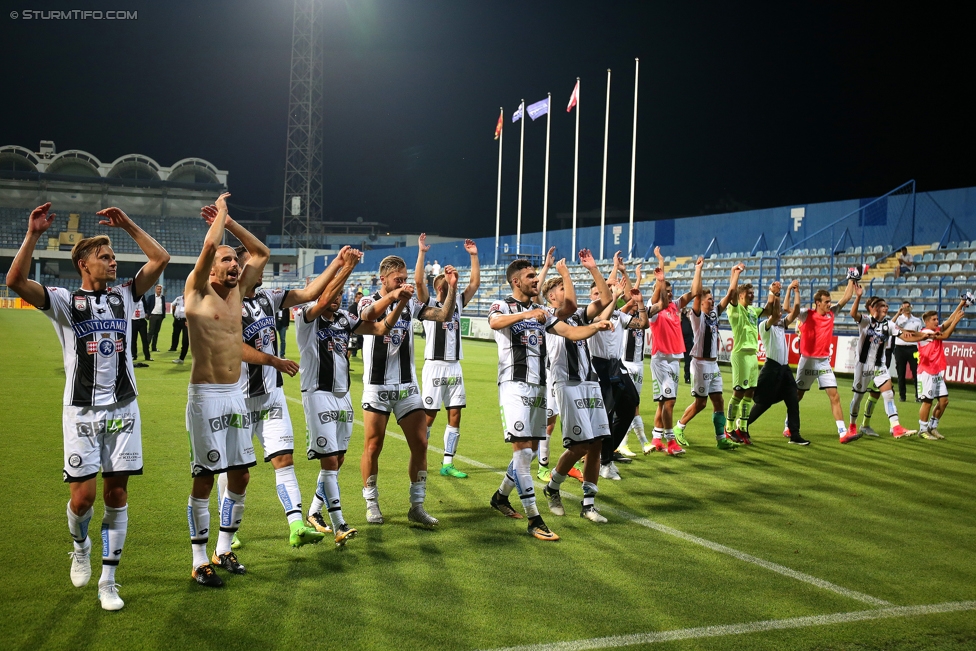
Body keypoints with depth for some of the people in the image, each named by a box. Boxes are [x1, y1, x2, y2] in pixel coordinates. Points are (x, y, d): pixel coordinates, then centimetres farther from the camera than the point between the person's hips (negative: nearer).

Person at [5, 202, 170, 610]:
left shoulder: (123, 297, 9)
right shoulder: (64, 301, -1)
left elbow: (160, 259, 6)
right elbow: (16, 280, -16)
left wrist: (128, 225, 1)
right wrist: (33, 234, -21)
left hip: (123, 408, 3)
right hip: (82, 410, -3)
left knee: (116, 493, 4)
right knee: (83, 497, -5)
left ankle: (108, 581, 15)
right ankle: (80, 546, 30)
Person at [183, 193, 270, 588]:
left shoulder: (238, 292, 11)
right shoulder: (197, 292, -6)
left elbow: (262, 253, 18)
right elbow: (209, 246, -19)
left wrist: (229, 222, 13)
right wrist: (220, 211, -3)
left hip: (236, 394, 7)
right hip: (206, 395, -6)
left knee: (240, 475, 10)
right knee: (204, 479, -1)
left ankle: (224, 550, 24)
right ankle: (200, 561, 9)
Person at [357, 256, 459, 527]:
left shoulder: (411, 303, 7)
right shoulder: (369, 301, -4)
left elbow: (444, 315, 0)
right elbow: (367, 315, -29)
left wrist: (452, 287, -15)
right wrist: (392, 296, -46)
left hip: (407, 386, 4)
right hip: (377, 385, -3)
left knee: (420, 444, -1)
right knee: (373, 447, 1)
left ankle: (417, 505, 8)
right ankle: (371, 503, 17)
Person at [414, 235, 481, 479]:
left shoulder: (458, 304, 14)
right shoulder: (429, 304, -1)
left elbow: (475, 283, 13)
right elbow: (418, 281, -16)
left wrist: (474, 256, 9)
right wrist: (421, 253, -17)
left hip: (455, 367, 5)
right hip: (434, 365, -5)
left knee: (455, 415, 3)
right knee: (429, 416, -2)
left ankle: (447, 463, 9)